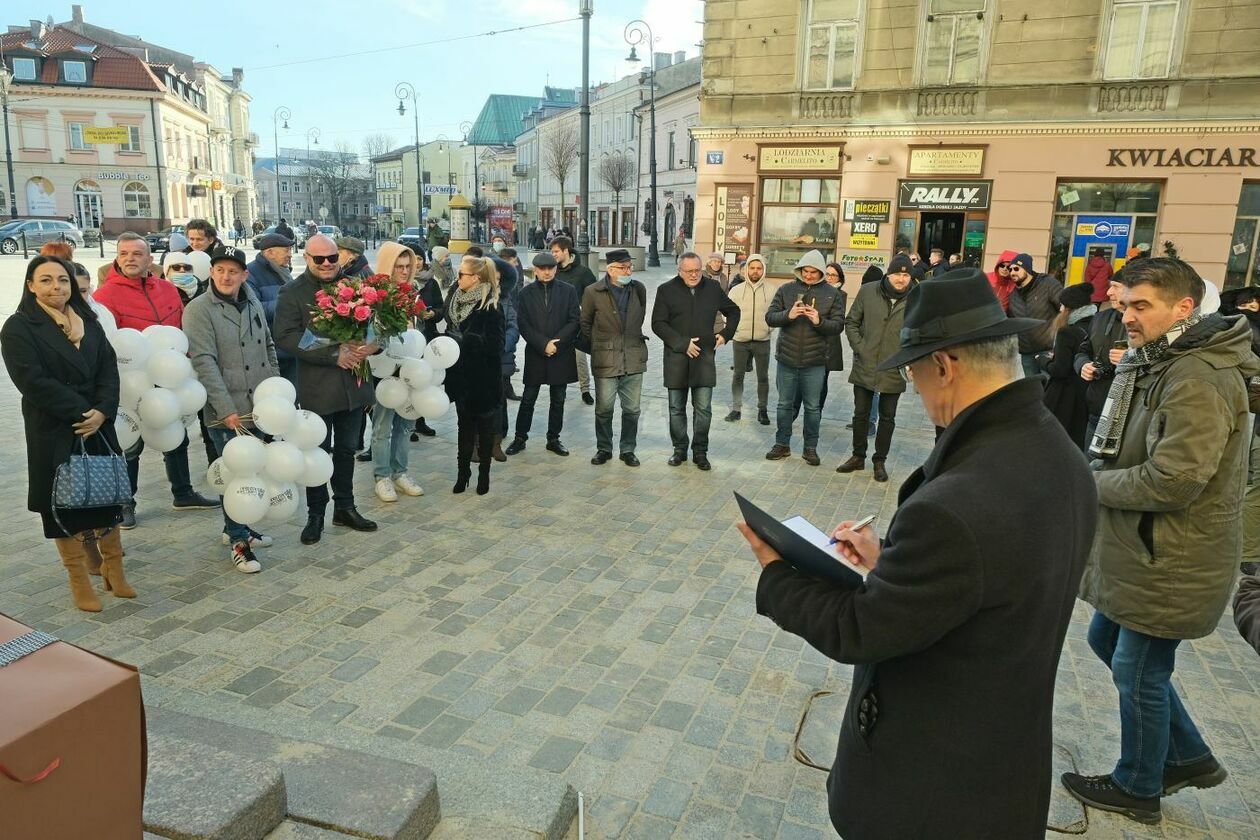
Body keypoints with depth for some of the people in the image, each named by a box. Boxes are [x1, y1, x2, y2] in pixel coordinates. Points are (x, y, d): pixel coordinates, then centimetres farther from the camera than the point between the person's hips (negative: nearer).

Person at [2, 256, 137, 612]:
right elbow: (33, 380, -14)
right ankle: (79, 581, 15)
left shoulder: (88, 321, 10)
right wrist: (80, 413, -17)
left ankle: (113, 569, 23)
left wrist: (102, 411, -13)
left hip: (99, 427, 4)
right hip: (54, 433, -4)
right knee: (64, 503, 4)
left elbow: (109, 368, 2)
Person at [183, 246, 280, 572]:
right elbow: (204, 362, -15)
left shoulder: (254, 304, 11)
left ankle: (236, 526, 32)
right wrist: (226, 410, -19)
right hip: (227, 413, -6)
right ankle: (239, 542, 11)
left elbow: (269, 349, 19)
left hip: (261, 408, 6)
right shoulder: (199, 310, -8)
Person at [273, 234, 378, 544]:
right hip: (316, 387, -4)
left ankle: (345, 507, 30)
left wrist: (372, 344, -15)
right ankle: (315, 515, 20)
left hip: (354, 382, 4)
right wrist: (334, 353, -22)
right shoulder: (293, 292, -5)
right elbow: (286, 337, -15)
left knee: (347, 449, 16)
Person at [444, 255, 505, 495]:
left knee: (484, 425, 9)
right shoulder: (456, 299, 4)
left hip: (482, 376, -6)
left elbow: (493, 345, -20)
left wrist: (462, 339, -23)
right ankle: (463, 472, 22)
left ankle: (484, 473, 21)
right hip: (461, 374, 6)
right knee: (464, 424, 13)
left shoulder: (490, 307, -16)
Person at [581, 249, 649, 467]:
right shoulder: (593, 292, -5)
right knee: (604, 409, 7)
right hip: (605, 360, -2)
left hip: (633, 359, 3)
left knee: (632, 409, 8)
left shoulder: (639, 289, 4)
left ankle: (628, 449, 22)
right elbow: (585, 323, 7)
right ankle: (603, 449, 23)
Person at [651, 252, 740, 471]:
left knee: (703, 408, 1)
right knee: (677, 408, 8)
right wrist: (682, 344, -12)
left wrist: (726, 334, 8)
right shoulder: (666, 290, -1)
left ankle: (700, 452, 14)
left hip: (704, 356, 1)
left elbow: (733, 311, 21)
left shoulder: (713, 287, 6)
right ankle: (679, 449, 22)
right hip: (676, 357, -1)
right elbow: (658, 324, -5)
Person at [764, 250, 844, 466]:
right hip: (786, 359, 1)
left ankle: (810, 448, 21)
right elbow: (769, 317, -2)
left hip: (815, 362, -1)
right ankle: (782, 444, 25)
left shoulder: (831, 294, 0)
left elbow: (839, 325, -4)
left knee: (813, 407, 9)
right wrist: (788, 315, -21)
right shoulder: (786, 289, 2)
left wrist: (819, 321, -22)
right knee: (785, 404, 12)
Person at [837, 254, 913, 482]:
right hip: (864, 367, 1)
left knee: (887, 417, 12)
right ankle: (858, 456, 28)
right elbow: (851, 322, 4)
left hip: (893, 371, -1)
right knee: (861, 414, 12)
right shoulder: (868, 292, -4)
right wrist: (859, 347, -6)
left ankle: (880, 461, 26)